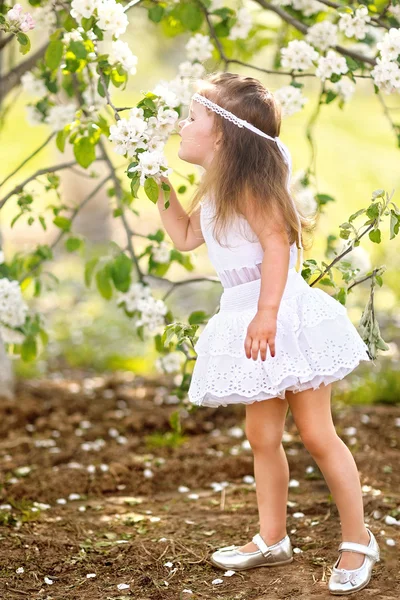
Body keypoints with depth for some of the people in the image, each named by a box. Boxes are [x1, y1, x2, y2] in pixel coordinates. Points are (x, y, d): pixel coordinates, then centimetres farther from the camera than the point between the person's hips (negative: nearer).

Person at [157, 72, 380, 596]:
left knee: (316, 434, -2)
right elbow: (185, 237, 28)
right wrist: (159, 184, 20)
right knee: (262, 436, 13)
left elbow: (276, 240, -24)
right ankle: (272, 540, 24)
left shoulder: (247, 183, -14)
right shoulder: (216, 192, 14)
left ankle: (358, 541, 9)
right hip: (249, 322, 9)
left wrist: (267, 312, -33)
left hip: (284, 317, -9)